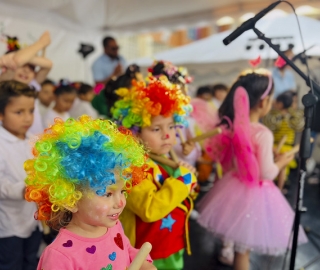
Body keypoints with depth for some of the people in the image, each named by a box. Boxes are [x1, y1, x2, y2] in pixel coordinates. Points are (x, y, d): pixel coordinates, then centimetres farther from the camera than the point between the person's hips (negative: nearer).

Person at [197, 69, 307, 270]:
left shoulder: (232, 126, -4)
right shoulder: (264, 134, -24)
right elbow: (267, 173, -19)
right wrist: (282, 162, -1)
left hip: (233, 187, 7)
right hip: (254, 193, -6)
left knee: (239, 243, 25)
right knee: (244, 248, 11)